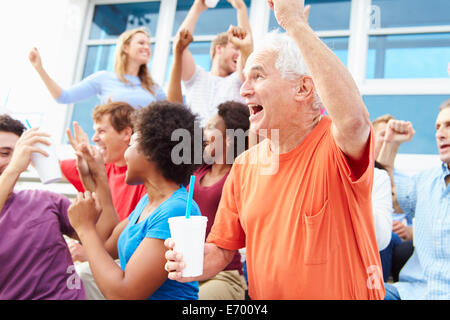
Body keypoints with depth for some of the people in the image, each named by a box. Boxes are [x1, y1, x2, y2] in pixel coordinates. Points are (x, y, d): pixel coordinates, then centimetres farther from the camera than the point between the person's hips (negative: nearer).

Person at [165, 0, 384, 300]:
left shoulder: (335, 146, -12)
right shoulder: (244, 165, 3)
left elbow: (353, 118, -35)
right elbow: (222, 249, 9)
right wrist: (193, 261, -12)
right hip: (261, 295, 4)